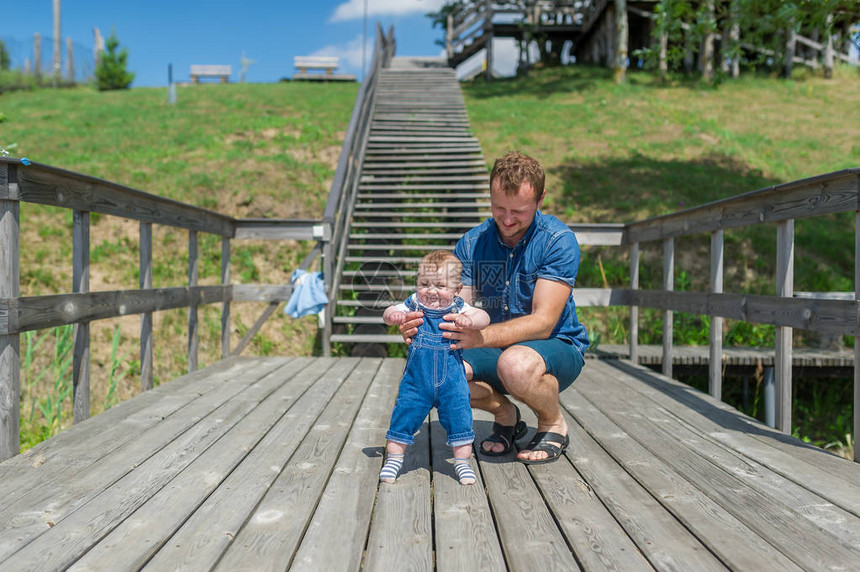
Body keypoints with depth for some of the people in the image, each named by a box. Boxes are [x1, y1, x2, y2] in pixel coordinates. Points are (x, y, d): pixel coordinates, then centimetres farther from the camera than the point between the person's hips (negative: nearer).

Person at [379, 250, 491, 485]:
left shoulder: (458, 309, -4)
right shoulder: (414, 305, -3)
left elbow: (484, 318, -12)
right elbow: (389, 313, -4)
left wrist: (468, 320, -34)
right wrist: (393, 315, -28)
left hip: (452, 381, 0)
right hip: (416, 380, 0)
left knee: (459, 418, 1)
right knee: (404, 415, 2)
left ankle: (462, 462, 19)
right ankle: (394, 458, 21)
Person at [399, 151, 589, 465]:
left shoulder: (558, 240, -16)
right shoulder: (472, 243, -3)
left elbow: (543, 323, -25)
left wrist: (481, 336, -42)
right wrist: (421, 324, -31)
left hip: (558, 348, -4)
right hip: (496, 349, 4)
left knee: (515, 364, -39)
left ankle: (554, 423, -4)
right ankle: (504, 413, 4)